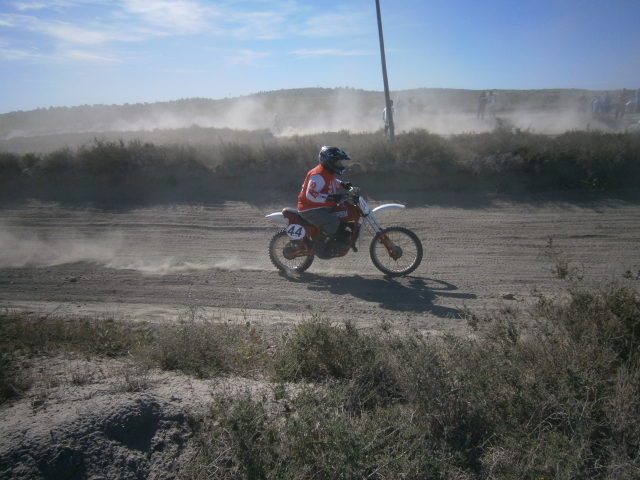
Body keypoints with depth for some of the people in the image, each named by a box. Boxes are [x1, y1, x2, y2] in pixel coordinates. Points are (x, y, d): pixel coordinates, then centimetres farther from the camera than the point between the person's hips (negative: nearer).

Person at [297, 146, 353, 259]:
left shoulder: (329, 173, 9)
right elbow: (310, 194, -33)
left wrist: (342, 184, 14)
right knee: (333, 222, -31)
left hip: (324, 207, 11)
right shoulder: (318, 175, -23)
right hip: (311, 209, -11)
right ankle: (318, 247, -17)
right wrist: (330, 197, -40)